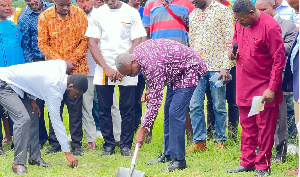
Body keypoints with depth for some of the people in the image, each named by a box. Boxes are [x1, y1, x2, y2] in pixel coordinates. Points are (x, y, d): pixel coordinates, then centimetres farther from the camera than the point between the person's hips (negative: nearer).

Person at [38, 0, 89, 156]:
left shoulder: (80, 15, -3)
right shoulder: (45, 17, -4)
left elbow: (85, 40, -1)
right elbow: (42, 43, -2)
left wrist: (73, 59, -13)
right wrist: (59, 61, -12)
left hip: (76, 67, 0)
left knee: (75, 106, 0)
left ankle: (76, 144, 7)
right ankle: (55, 143, 13)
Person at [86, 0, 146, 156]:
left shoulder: (131, 13, 2)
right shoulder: (97, 14, 6)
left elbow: (137, 43, -1)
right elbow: (92, 43, 2)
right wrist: (107, 68, -7)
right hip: (103, 71, 1)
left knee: (127, 109, -2)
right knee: (104, 109, 2)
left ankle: (126, 145, 8)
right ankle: (108, 144, 12)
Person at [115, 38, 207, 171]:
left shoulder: (152, 65, -34)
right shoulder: (137, 51, -7)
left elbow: (155, 100, -31)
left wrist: (142, 129, -28)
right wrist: (149, 90, -2)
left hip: (190, 69, -11)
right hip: (176, 73, 11)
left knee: (175, 113, -17)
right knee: (168, 111, 12)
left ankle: (179, 160, -15)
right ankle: (168, 154, 19)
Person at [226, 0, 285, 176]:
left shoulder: (270, 27, -19)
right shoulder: (240, 24, 3)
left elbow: (279, 60, -17)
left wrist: (272, 89, -18)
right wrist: (232, 48, 3)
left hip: (264, 87, -7)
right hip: (244, 85, 7)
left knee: (265, 127, 0)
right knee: (247, 126, 14)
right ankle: (247, 162, 23)